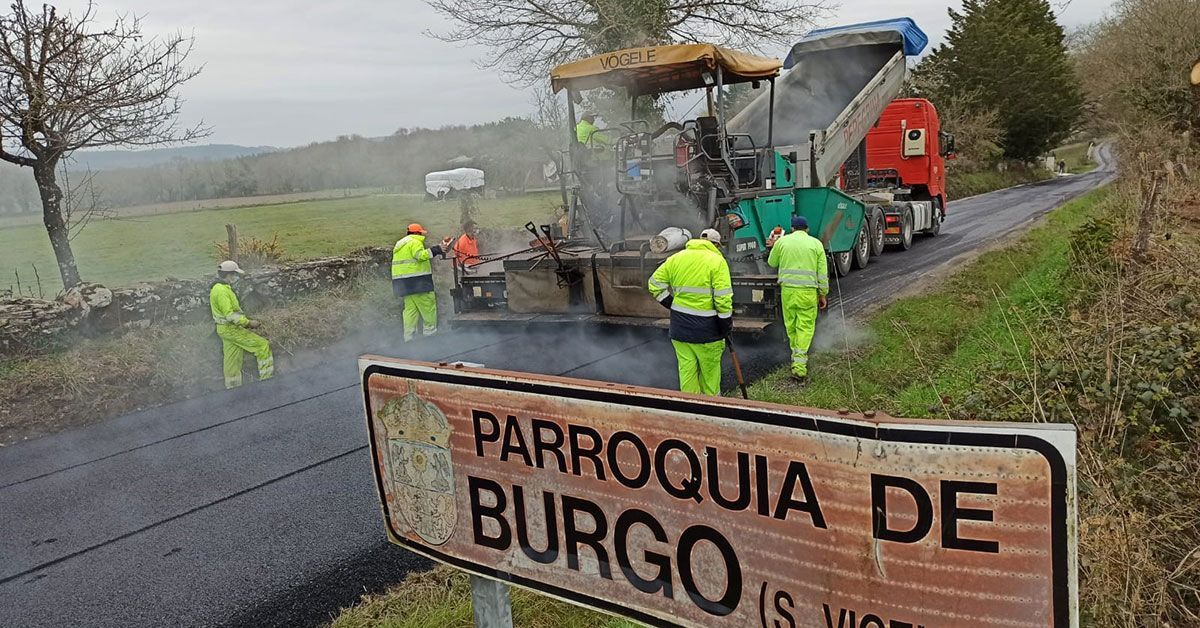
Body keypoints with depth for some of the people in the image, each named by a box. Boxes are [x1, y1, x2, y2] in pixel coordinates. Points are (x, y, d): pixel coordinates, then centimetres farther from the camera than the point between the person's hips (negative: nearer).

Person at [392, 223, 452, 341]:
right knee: (428, 305, -1)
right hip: (416, 281, -9)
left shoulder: (400, 244, 23)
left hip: (403, 283, 9)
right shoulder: (415, 242, -7)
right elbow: (420, 255, -22)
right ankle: (430, 330, 0)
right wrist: (436, 249, -20)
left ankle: (408, 336, 4)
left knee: (410, 308, 8)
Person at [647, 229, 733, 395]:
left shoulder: (676, 258, 8)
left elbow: (655, 284, 9)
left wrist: (673, 306, 12)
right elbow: (723, 298, -13)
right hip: (706, 327, -4)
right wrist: (727, 326, -4)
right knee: (710, 369, 10)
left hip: (679, 325, 4)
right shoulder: (717, 261, -7)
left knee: (686, 368, 11)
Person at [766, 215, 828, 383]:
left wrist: (774, 246, 32)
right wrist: (823, 294, 11)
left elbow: (772, 263, 18)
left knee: (791, 326, 15)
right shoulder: (816, 244, 5)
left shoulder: (782, 241, 5)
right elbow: (822, 272, 4)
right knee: (806, 328, -1)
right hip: (808, 291, -1)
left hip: (787, 289, 1)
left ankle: (797, 359, 28)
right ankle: (799, 367, -10)